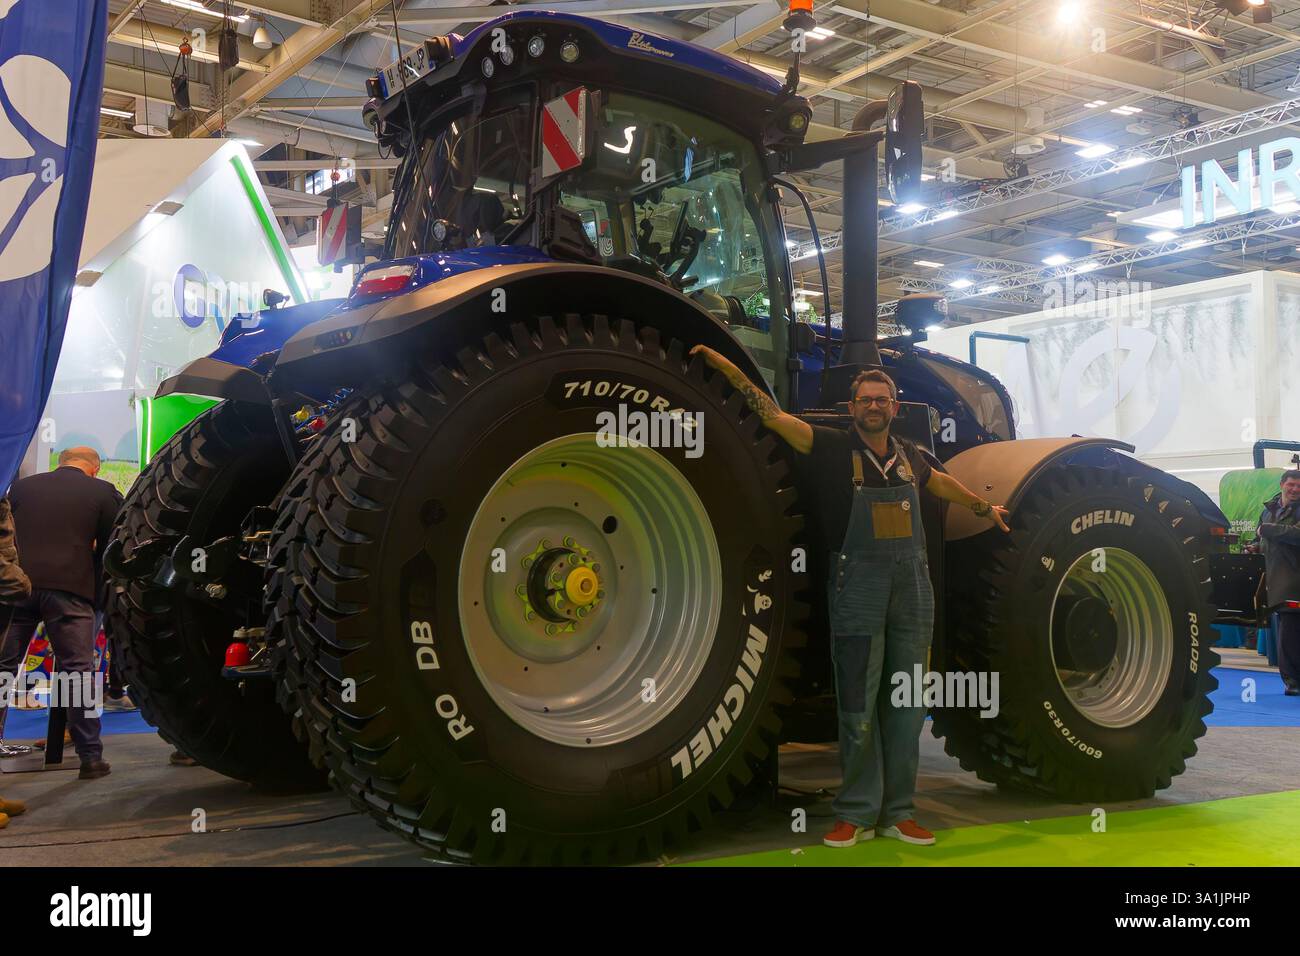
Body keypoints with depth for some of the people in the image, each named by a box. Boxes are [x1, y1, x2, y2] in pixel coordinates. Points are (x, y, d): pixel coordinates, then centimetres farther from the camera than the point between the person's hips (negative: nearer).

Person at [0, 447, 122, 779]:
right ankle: (91, 756, 3)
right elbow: (110, 547, 6)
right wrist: (98, 589, 17)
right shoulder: (103, 492, 5)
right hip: (70, 589, -2)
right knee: (78, 671, 2)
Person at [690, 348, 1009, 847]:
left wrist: (985, 508, 46)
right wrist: (724, 365, -19)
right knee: (858, 707, -1)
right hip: (857, 587, -4)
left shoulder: (908, 455, 11)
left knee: (907, 707, 9)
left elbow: (942, 483, 32)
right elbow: (772, 413, -11)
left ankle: (898, 813, 19)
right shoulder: (833, 447, -3)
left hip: (913, 586, 5)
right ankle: (856, 815, 10)